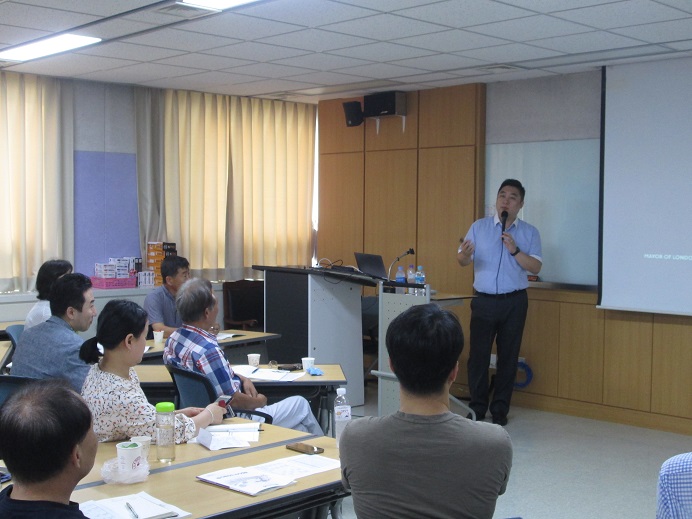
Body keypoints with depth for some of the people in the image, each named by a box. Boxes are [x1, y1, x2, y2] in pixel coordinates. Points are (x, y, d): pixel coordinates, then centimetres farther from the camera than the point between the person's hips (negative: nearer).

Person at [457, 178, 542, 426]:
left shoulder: (530, 232, 4)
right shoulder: (479, 227, 4)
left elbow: (536, 267, -4)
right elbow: (463, 261, -2)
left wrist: (515, 250, -18)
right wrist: (464, 254, -26)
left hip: (514, 302, 0)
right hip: (484, 301, 0)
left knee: (508, 356, 5)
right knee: (478, 355, -1)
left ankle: (500, 410, 16)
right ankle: (477, 408, 11)